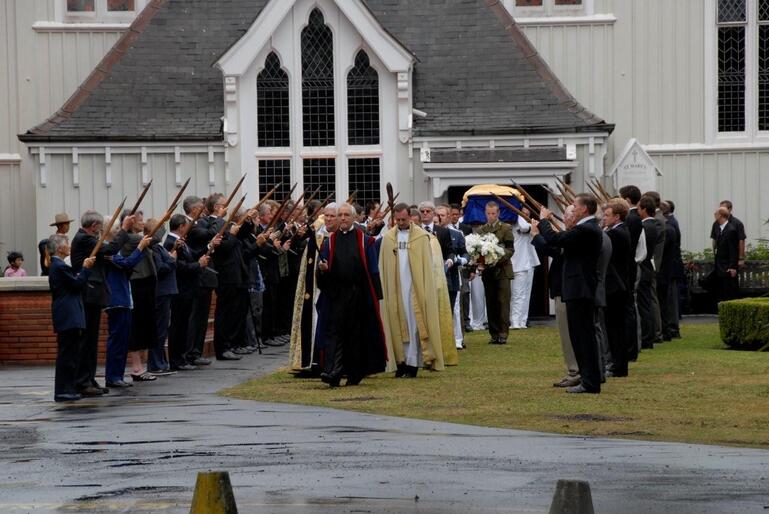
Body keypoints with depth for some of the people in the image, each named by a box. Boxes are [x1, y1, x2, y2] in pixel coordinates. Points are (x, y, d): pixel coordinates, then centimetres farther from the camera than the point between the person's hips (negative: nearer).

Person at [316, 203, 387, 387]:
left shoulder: (364, 240, 3)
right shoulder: (330, 241, 9)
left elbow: (373, 269, 1)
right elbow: (324, 266, 9)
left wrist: (375, 295, -5)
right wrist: (322, 268, -15)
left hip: (359, 294, -1)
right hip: (337, 294, 1)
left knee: (357, 333, 5)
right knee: (335, 331, -9)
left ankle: (355, 373, 15)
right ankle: (334, 373, -18)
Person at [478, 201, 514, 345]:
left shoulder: (506, 228, 2)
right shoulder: (481, 230, 12)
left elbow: (510, 249, -5)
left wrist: (498, 259, -20)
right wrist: (479, 263, -5)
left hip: (502, 270, -3)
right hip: (487, 272, 3)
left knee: (503, 303, -6)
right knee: (491, 304, 4)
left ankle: (503, 334, -6)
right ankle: (494, 333, 8)